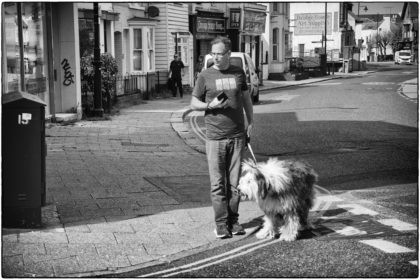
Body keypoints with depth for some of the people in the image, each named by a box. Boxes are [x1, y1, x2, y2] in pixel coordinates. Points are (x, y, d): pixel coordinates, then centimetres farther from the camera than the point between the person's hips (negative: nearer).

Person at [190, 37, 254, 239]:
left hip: (237, 136, 2)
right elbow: (194, 103, 6)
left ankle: (233, 220, 14)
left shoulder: (238, 73, 8)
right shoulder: (205, 76, 1)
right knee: (218, 183, -2)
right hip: (215, 137, -2)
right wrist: (210, 105, -12)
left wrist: (250, 122, 11)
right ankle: (221, 223, 4)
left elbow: (246, 99, 19)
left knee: (235, 182, 5)